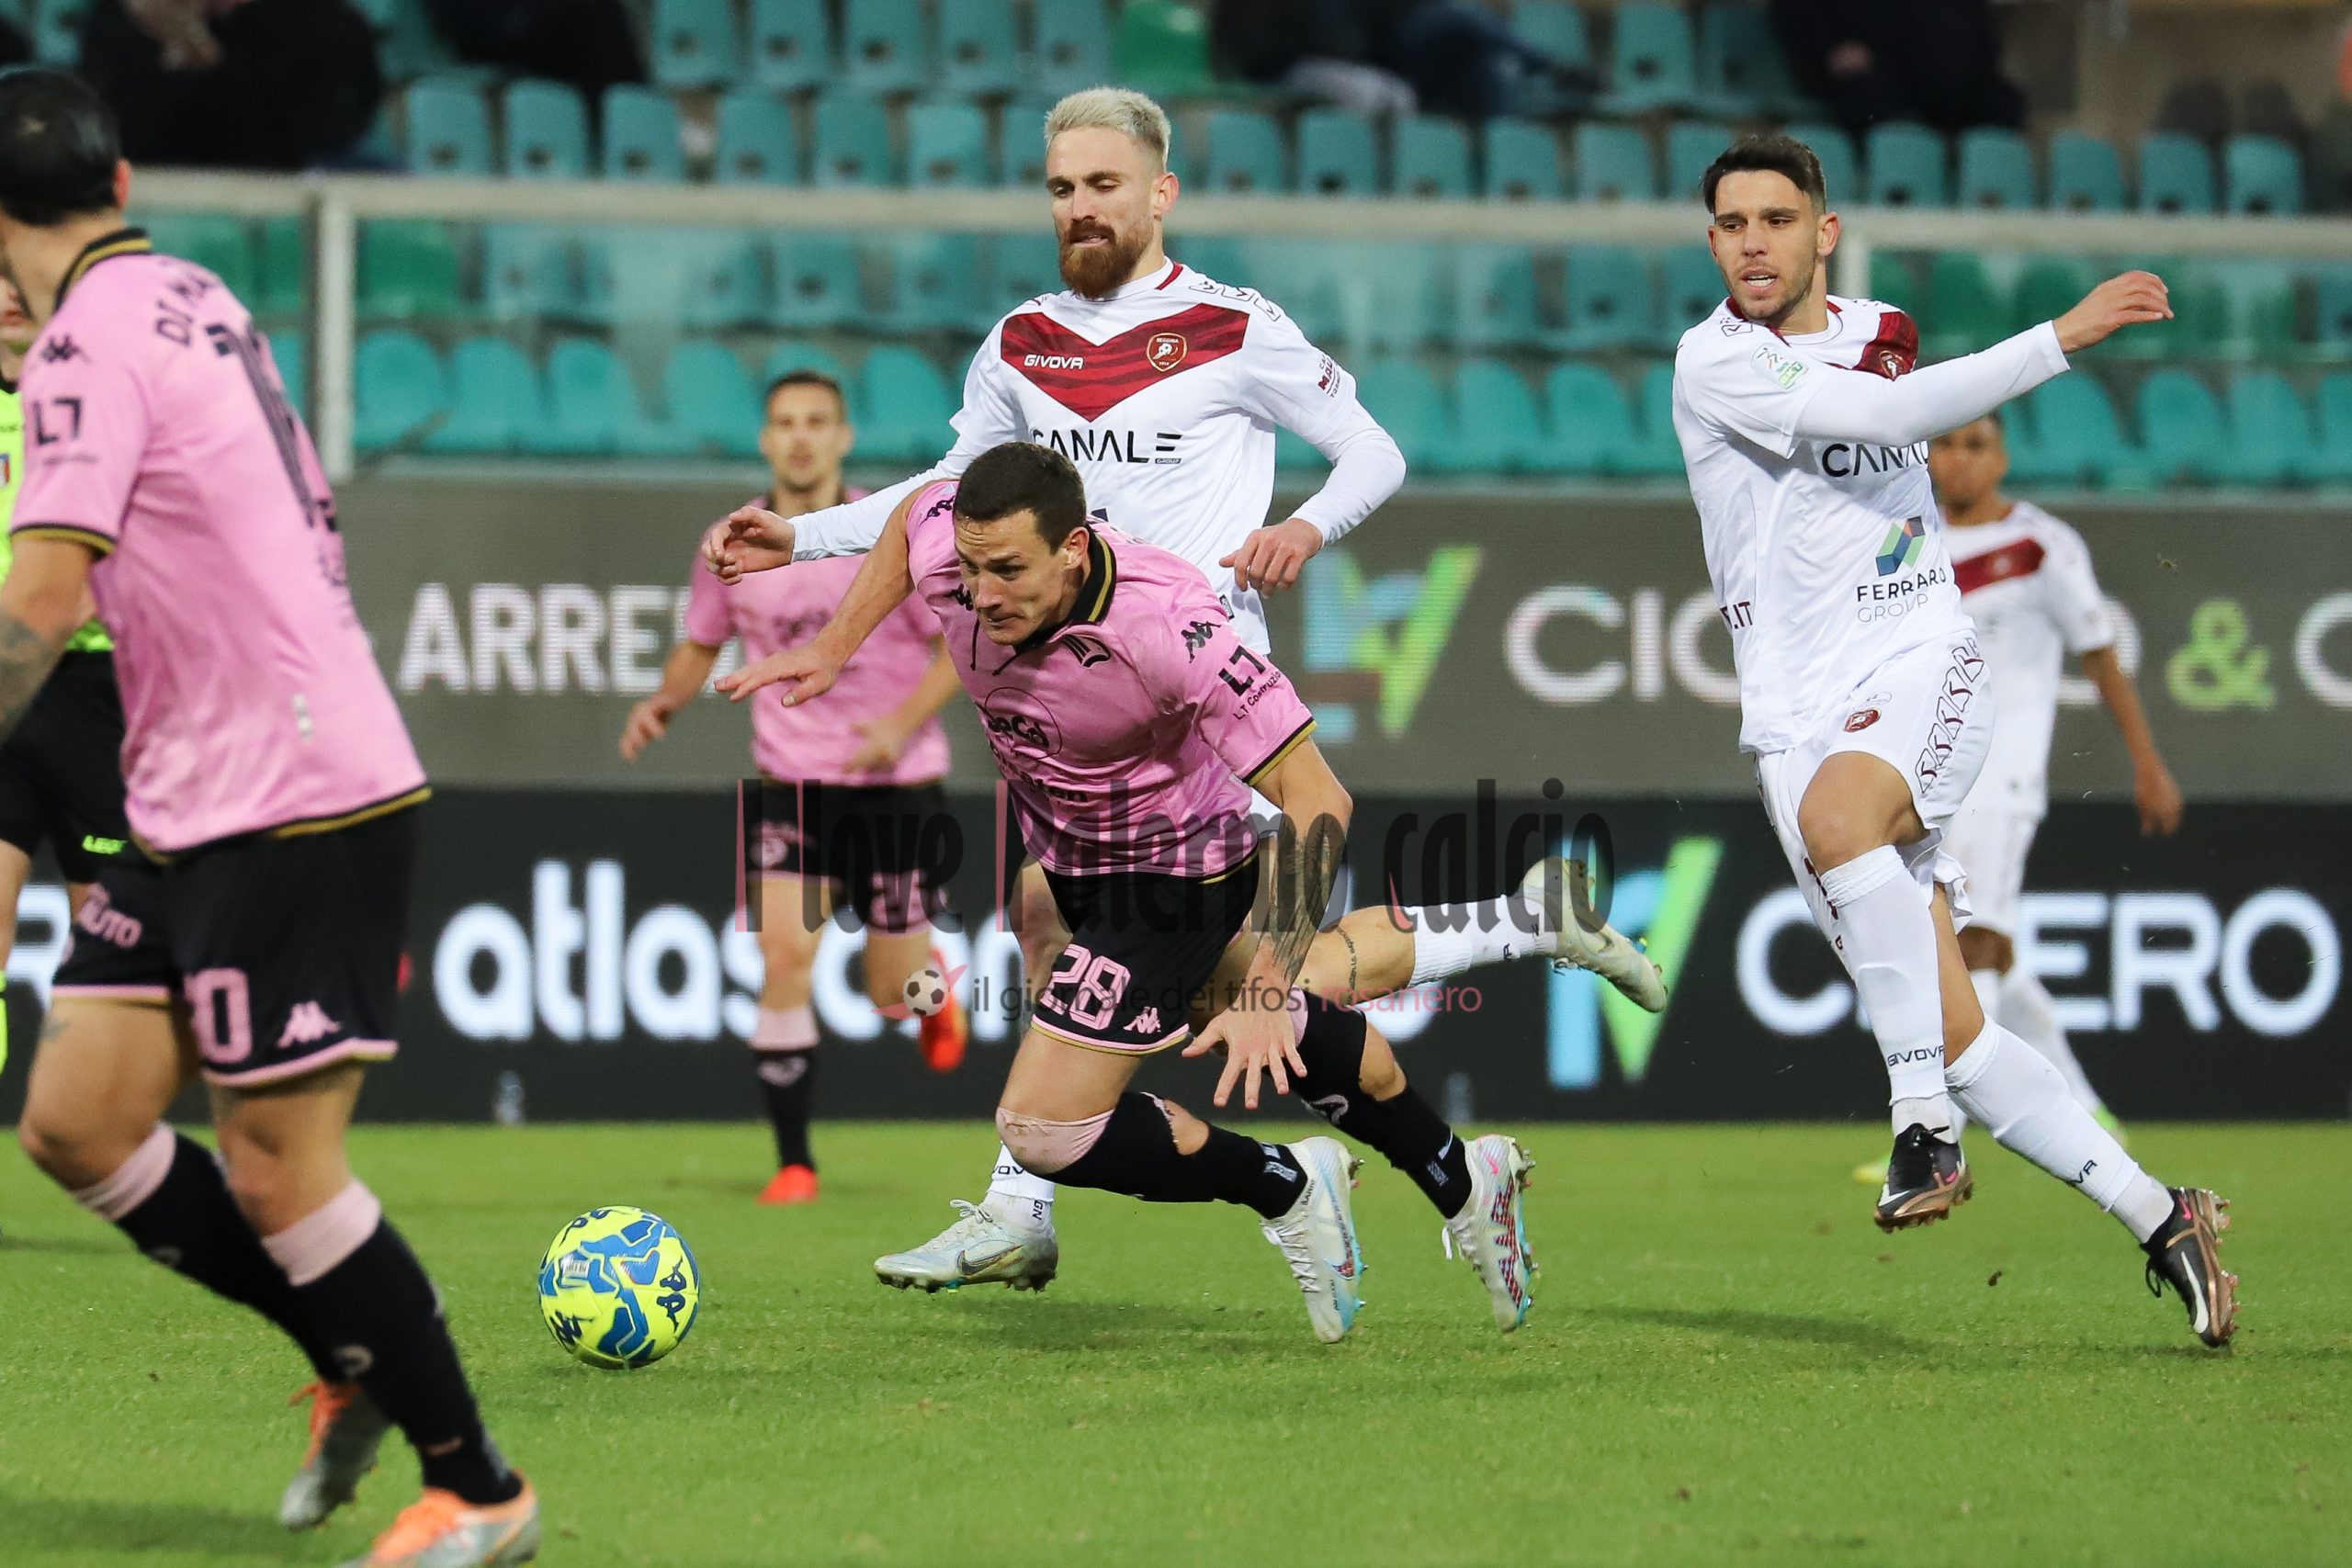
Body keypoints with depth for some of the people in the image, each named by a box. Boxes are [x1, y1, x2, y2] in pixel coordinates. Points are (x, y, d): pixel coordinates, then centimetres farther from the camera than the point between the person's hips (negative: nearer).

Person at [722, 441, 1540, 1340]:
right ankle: (1461, 1181, 48)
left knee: (1042, 1130, -13)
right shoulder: (944, 544, -24)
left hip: (1169, 873, -7)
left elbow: (1315, 798, -36)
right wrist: (832, 648, -1)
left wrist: (1266, 993, -41)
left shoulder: (1168, 627, -39)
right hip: (1054, 842, 7)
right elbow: (912, 514, 5)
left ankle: (1286, 1189, 9)